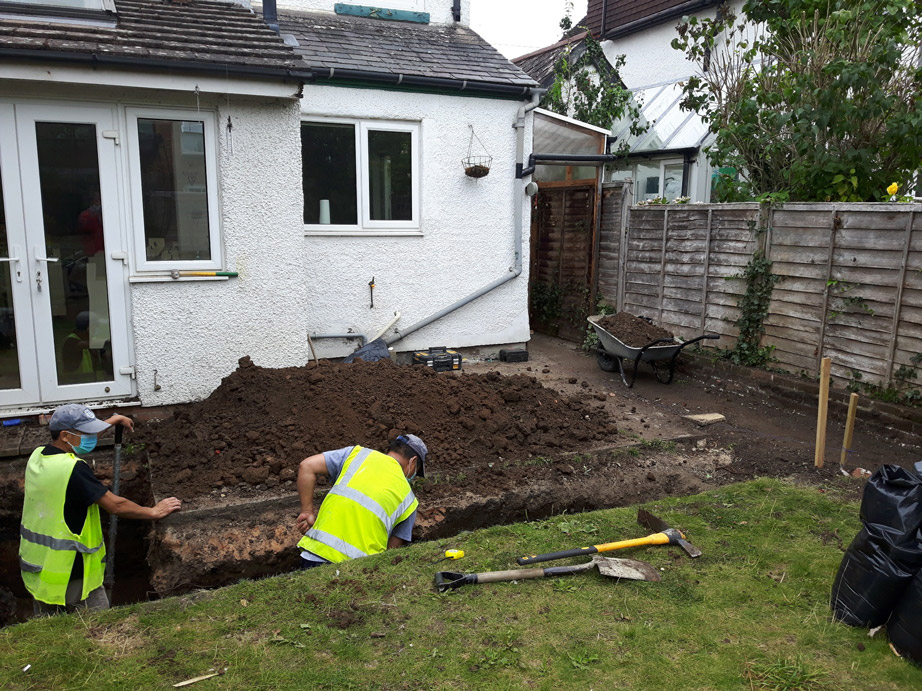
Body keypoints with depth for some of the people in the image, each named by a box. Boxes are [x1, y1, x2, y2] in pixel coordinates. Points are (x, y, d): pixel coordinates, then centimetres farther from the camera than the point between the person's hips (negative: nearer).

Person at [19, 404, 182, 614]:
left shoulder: (37, 456, 1)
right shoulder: (72, 469, -25)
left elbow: (82, 438, 20)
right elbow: (115, 505, -21)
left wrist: (113, 421, 32)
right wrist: (154, 512, -7)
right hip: (70, 572, -8)